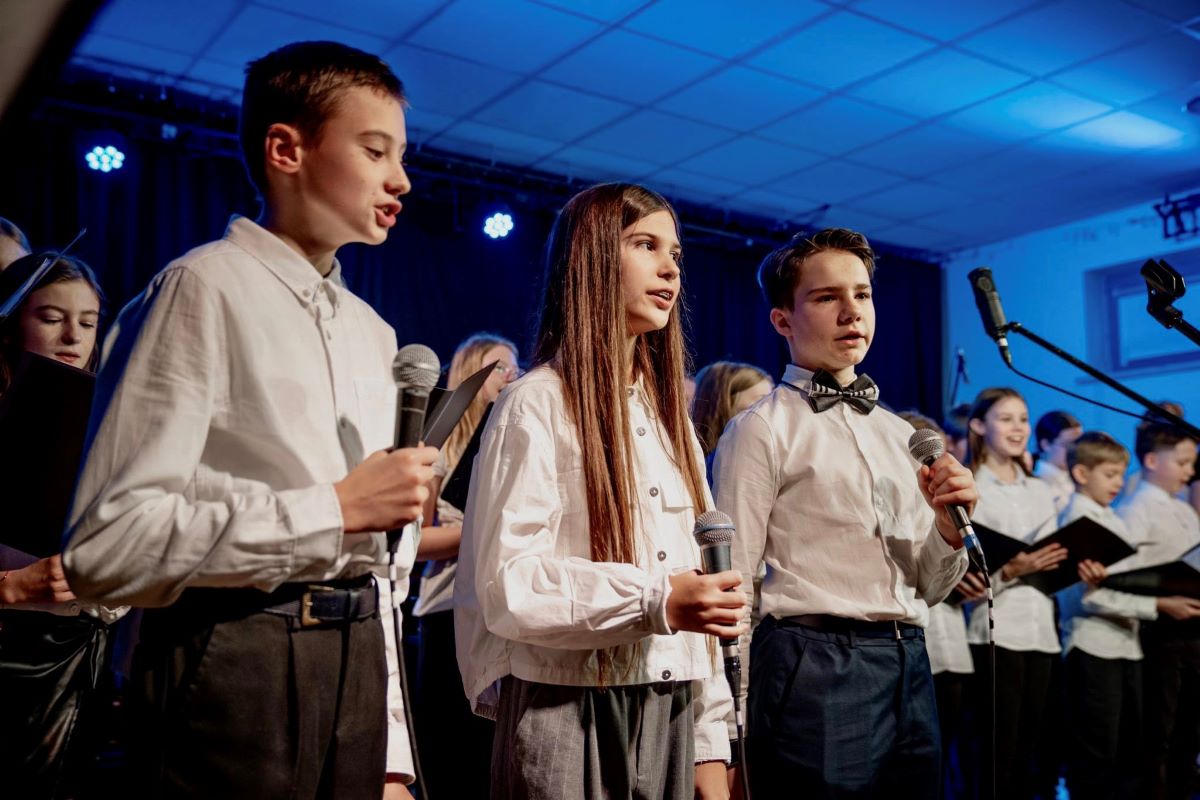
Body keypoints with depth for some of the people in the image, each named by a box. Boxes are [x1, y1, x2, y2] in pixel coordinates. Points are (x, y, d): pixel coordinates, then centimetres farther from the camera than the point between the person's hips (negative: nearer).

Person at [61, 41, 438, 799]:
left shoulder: (374, 333, 14)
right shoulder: (205, 289, -11)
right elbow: (107, 544, -19)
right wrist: (336, 509, -16)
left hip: (356, 668, 7)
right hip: (233, 669, -7)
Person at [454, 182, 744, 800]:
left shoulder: (669, 417, 13)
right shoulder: (537, 405, -7)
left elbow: (694, 588, 10)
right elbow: (507, 587, -15)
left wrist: (709, 747, 8)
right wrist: (654, 602, -24)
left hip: (669, 718, 6)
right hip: (569, 718, -6)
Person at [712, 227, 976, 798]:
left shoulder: (900, 435, 14)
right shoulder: (761, 429, -5)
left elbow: (925, 590, 17)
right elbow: (733, 588, -8)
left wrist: (949, 527, -3)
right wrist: (734, 726, -9)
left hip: (909, 672, 7)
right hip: (813, 670, -6)